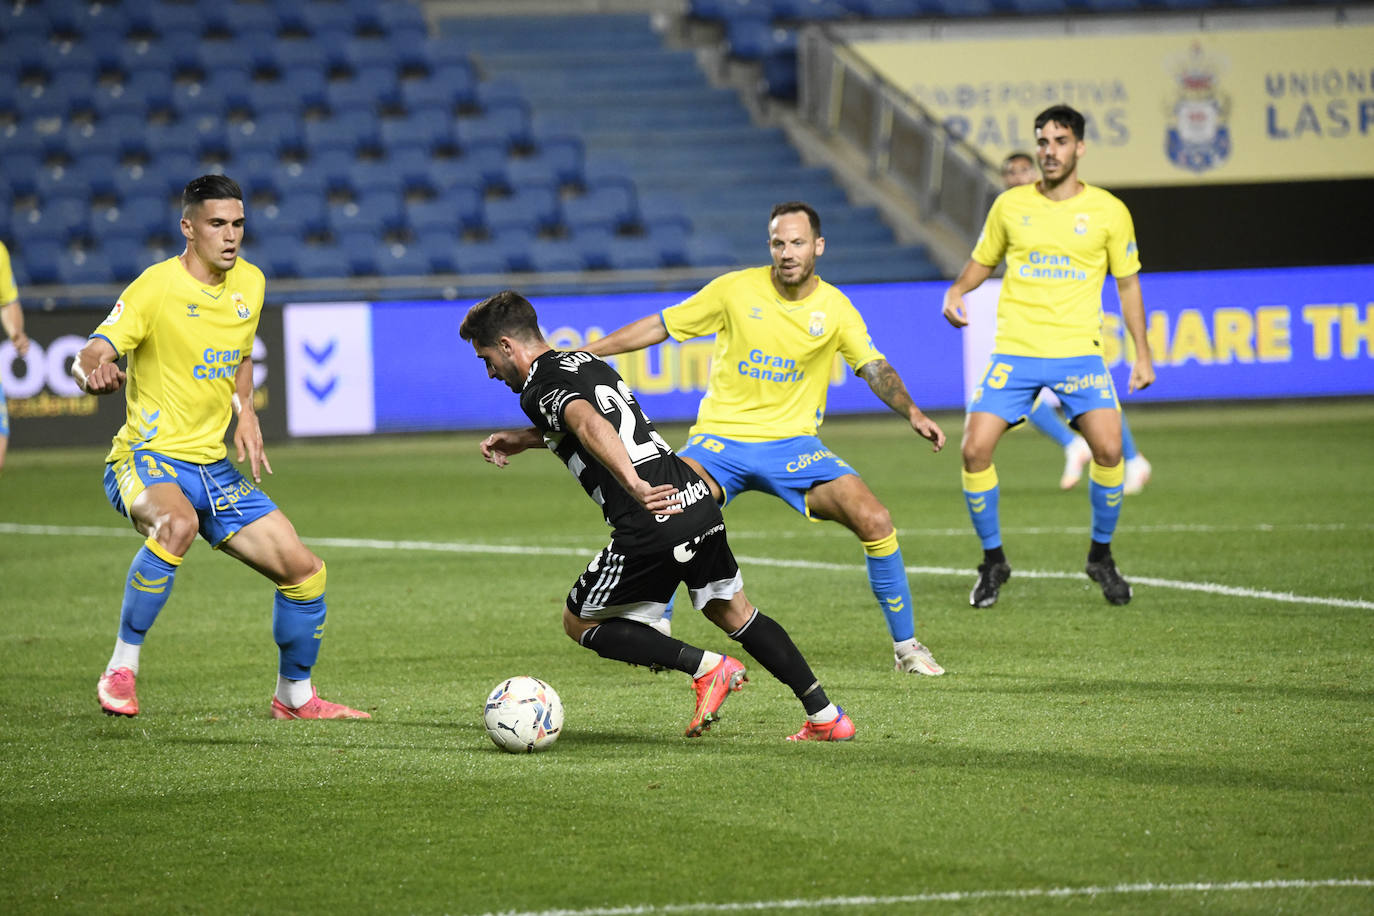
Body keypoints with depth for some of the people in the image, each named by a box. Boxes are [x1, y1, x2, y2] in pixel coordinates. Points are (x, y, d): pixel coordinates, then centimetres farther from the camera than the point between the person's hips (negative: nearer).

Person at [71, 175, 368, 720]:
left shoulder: (249, 283, 7)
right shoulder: (156, 287, -14)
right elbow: (90, 355, -24)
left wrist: (245, 413, 7)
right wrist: (95, 373, -48)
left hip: (212, 466, 7)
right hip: (147, 456, -7)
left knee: (304, 571, 3)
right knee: (177, 523, -41)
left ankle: (295, 696, 26)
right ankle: (121, 670, -27)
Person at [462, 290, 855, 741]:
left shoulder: (539, 388, -5)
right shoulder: (586, 362, 22)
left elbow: (589, 425, -26)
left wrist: (632, 484, -39)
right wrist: (521, 440, 37)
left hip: (653, 521, -8)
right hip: (696, 498, 8)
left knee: (580, 623, 10)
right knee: (732, 612, 25)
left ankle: (706, 667, -1)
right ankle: (825, 715, 22)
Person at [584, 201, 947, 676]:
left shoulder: (835, 308, 0)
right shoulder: (735, 289, -4)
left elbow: (874, 368, 0)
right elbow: (659, 326, 2)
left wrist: (912, 412, -20)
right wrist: (580, 353, 1)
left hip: (794, 443, 1)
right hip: (721, 439, -1)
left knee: (875, 521, -16)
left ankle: (905, 646, 2)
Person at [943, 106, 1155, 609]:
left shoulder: (1108, 210, 1)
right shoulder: (1010, 205, 4)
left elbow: (1127, 284, 9)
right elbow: (982, 261, 18)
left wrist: (1142, 354, 5)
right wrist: (956, 290, -3)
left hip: (1079, 351, -1)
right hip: (1015, 351, 1)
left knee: (1108, 449, -18)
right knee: (975, 450, -11)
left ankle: (1101, 556, 6)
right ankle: (993, 562, 9)